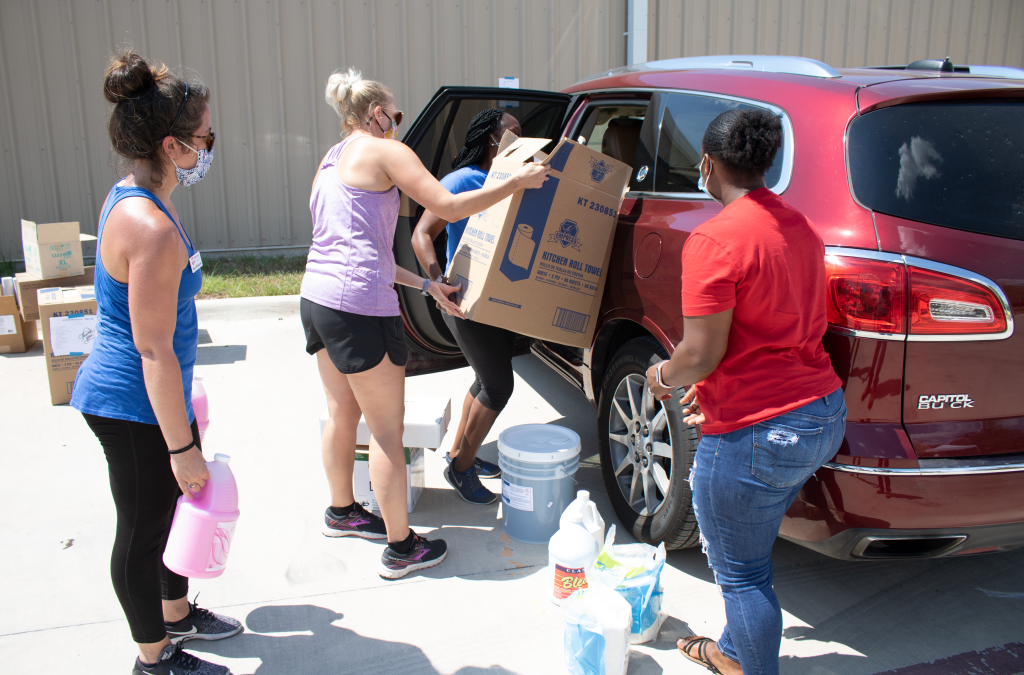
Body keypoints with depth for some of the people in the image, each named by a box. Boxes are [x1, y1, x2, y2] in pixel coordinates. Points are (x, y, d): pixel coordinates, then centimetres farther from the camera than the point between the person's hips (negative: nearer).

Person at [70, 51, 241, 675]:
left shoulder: (133, 199, 4)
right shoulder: (152, 227, -28)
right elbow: (154, 350, -26)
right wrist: (181, 445, -20)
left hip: (154, 395, 10)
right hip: (133, 408, -10)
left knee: (180, 505, 24)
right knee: (144, 531, 9)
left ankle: (176, 615, 46)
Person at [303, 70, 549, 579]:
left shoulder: (333, 161, 21)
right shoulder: (384, 151, -6)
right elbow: (449, 207, -14)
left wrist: (424, 285, 19)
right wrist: (519, 181, -3)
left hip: (316, 299, 10)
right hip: (359, 308, -9)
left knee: (343, 413, 24)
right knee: (387, 429, 1)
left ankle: (342, 511, 42)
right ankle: (401, 548, 13)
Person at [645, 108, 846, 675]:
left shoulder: (714, 240, -19)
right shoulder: (799, 227, 10)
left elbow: (700, 355, -20)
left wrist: (662, 375, 2)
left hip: (756, 434, -10)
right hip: (824, 415, 10)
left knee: (741, 573, 8)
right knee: (749, 551, 27)